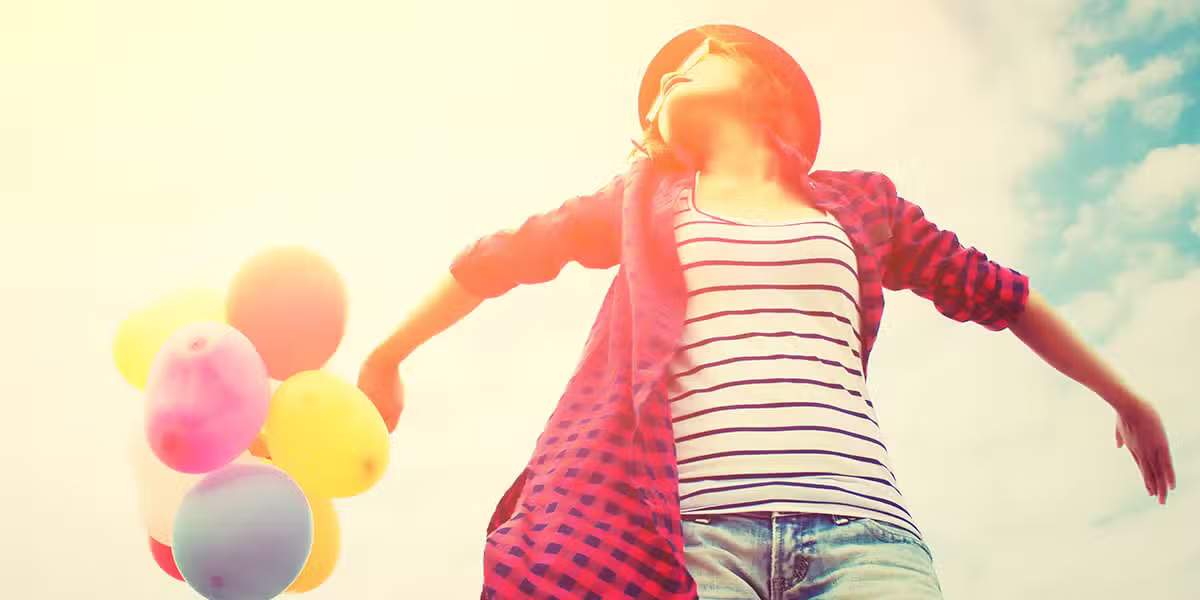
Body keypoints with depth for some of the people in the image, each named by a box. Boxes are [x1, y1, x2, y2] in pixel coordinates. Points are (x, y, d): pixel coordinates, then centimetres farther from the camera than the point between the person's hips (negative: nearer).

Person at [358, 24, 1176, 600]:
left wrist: (1123, 396, 39)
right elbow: (495, 259, 33)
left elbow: (999, 295, 33)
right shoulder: (645, 200, 27)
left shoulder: (860, 202, 27)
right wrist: (385, 362, 36)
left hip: (860, 527, 1)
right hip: (694, 527, 0)